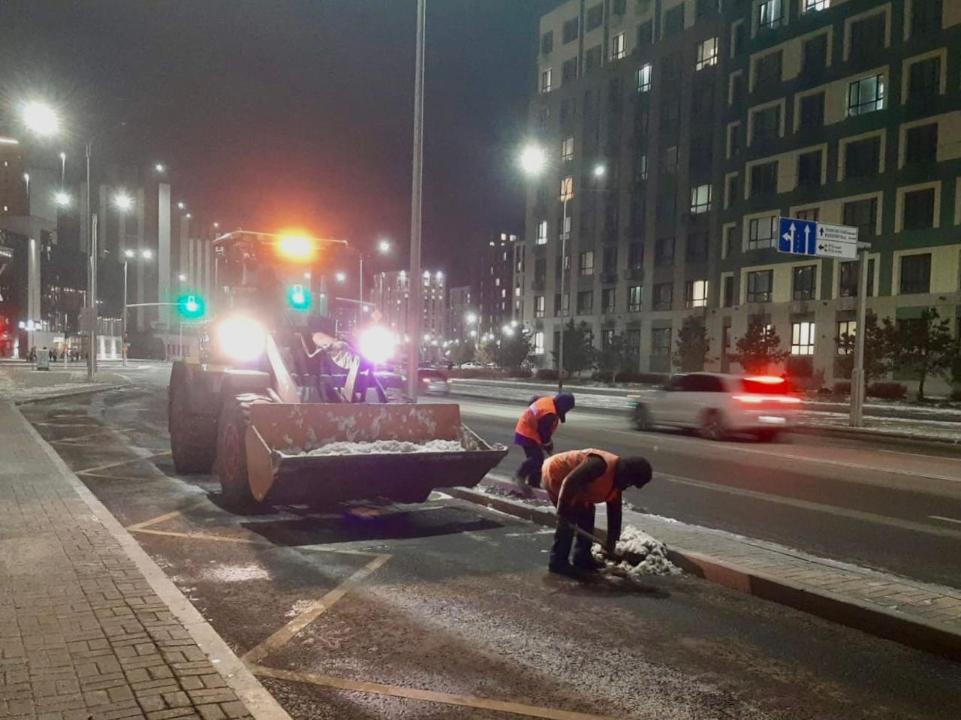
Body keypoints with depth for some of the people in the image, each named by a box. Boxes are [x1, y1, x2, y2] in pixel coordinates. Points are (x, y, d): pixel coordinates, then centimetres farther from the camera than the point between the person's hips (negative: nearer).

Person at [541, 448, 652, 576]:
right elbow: (569, 482, -36)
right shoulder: (601, 465, -33)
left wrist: (611, 541, 9)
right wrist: (562, 511, -31)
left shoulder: (617, 481, -1)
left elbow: (614, 513, 7)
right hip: (554, 473, -10)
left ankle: (581, 559, 19)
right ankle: (557, 562, -4)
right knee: (568, 519, -14)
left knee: (586, 514, 9)